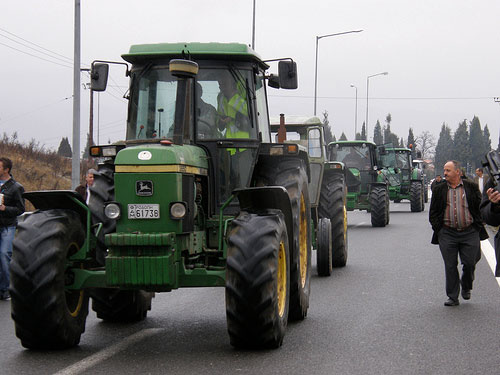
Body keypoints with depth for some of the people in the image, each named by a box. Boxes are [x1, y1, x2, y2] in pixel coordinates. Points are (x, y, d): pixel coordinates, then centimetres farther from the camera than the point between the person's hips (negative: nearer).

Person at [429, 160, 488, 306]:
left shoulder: (471, 187, 4)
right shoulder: (439, 189, 7)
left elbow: (480, 206, 8)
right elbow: (433, 211, 10)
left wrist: (478, 225, 2)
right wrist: (437, 228, -1)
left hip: (469, 233, -1)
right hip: (447, 234, 1)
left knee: (469, 263, 0)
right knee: (450, 266, 1)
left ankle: (466, 288, 28)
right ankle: (453, 297, 9)